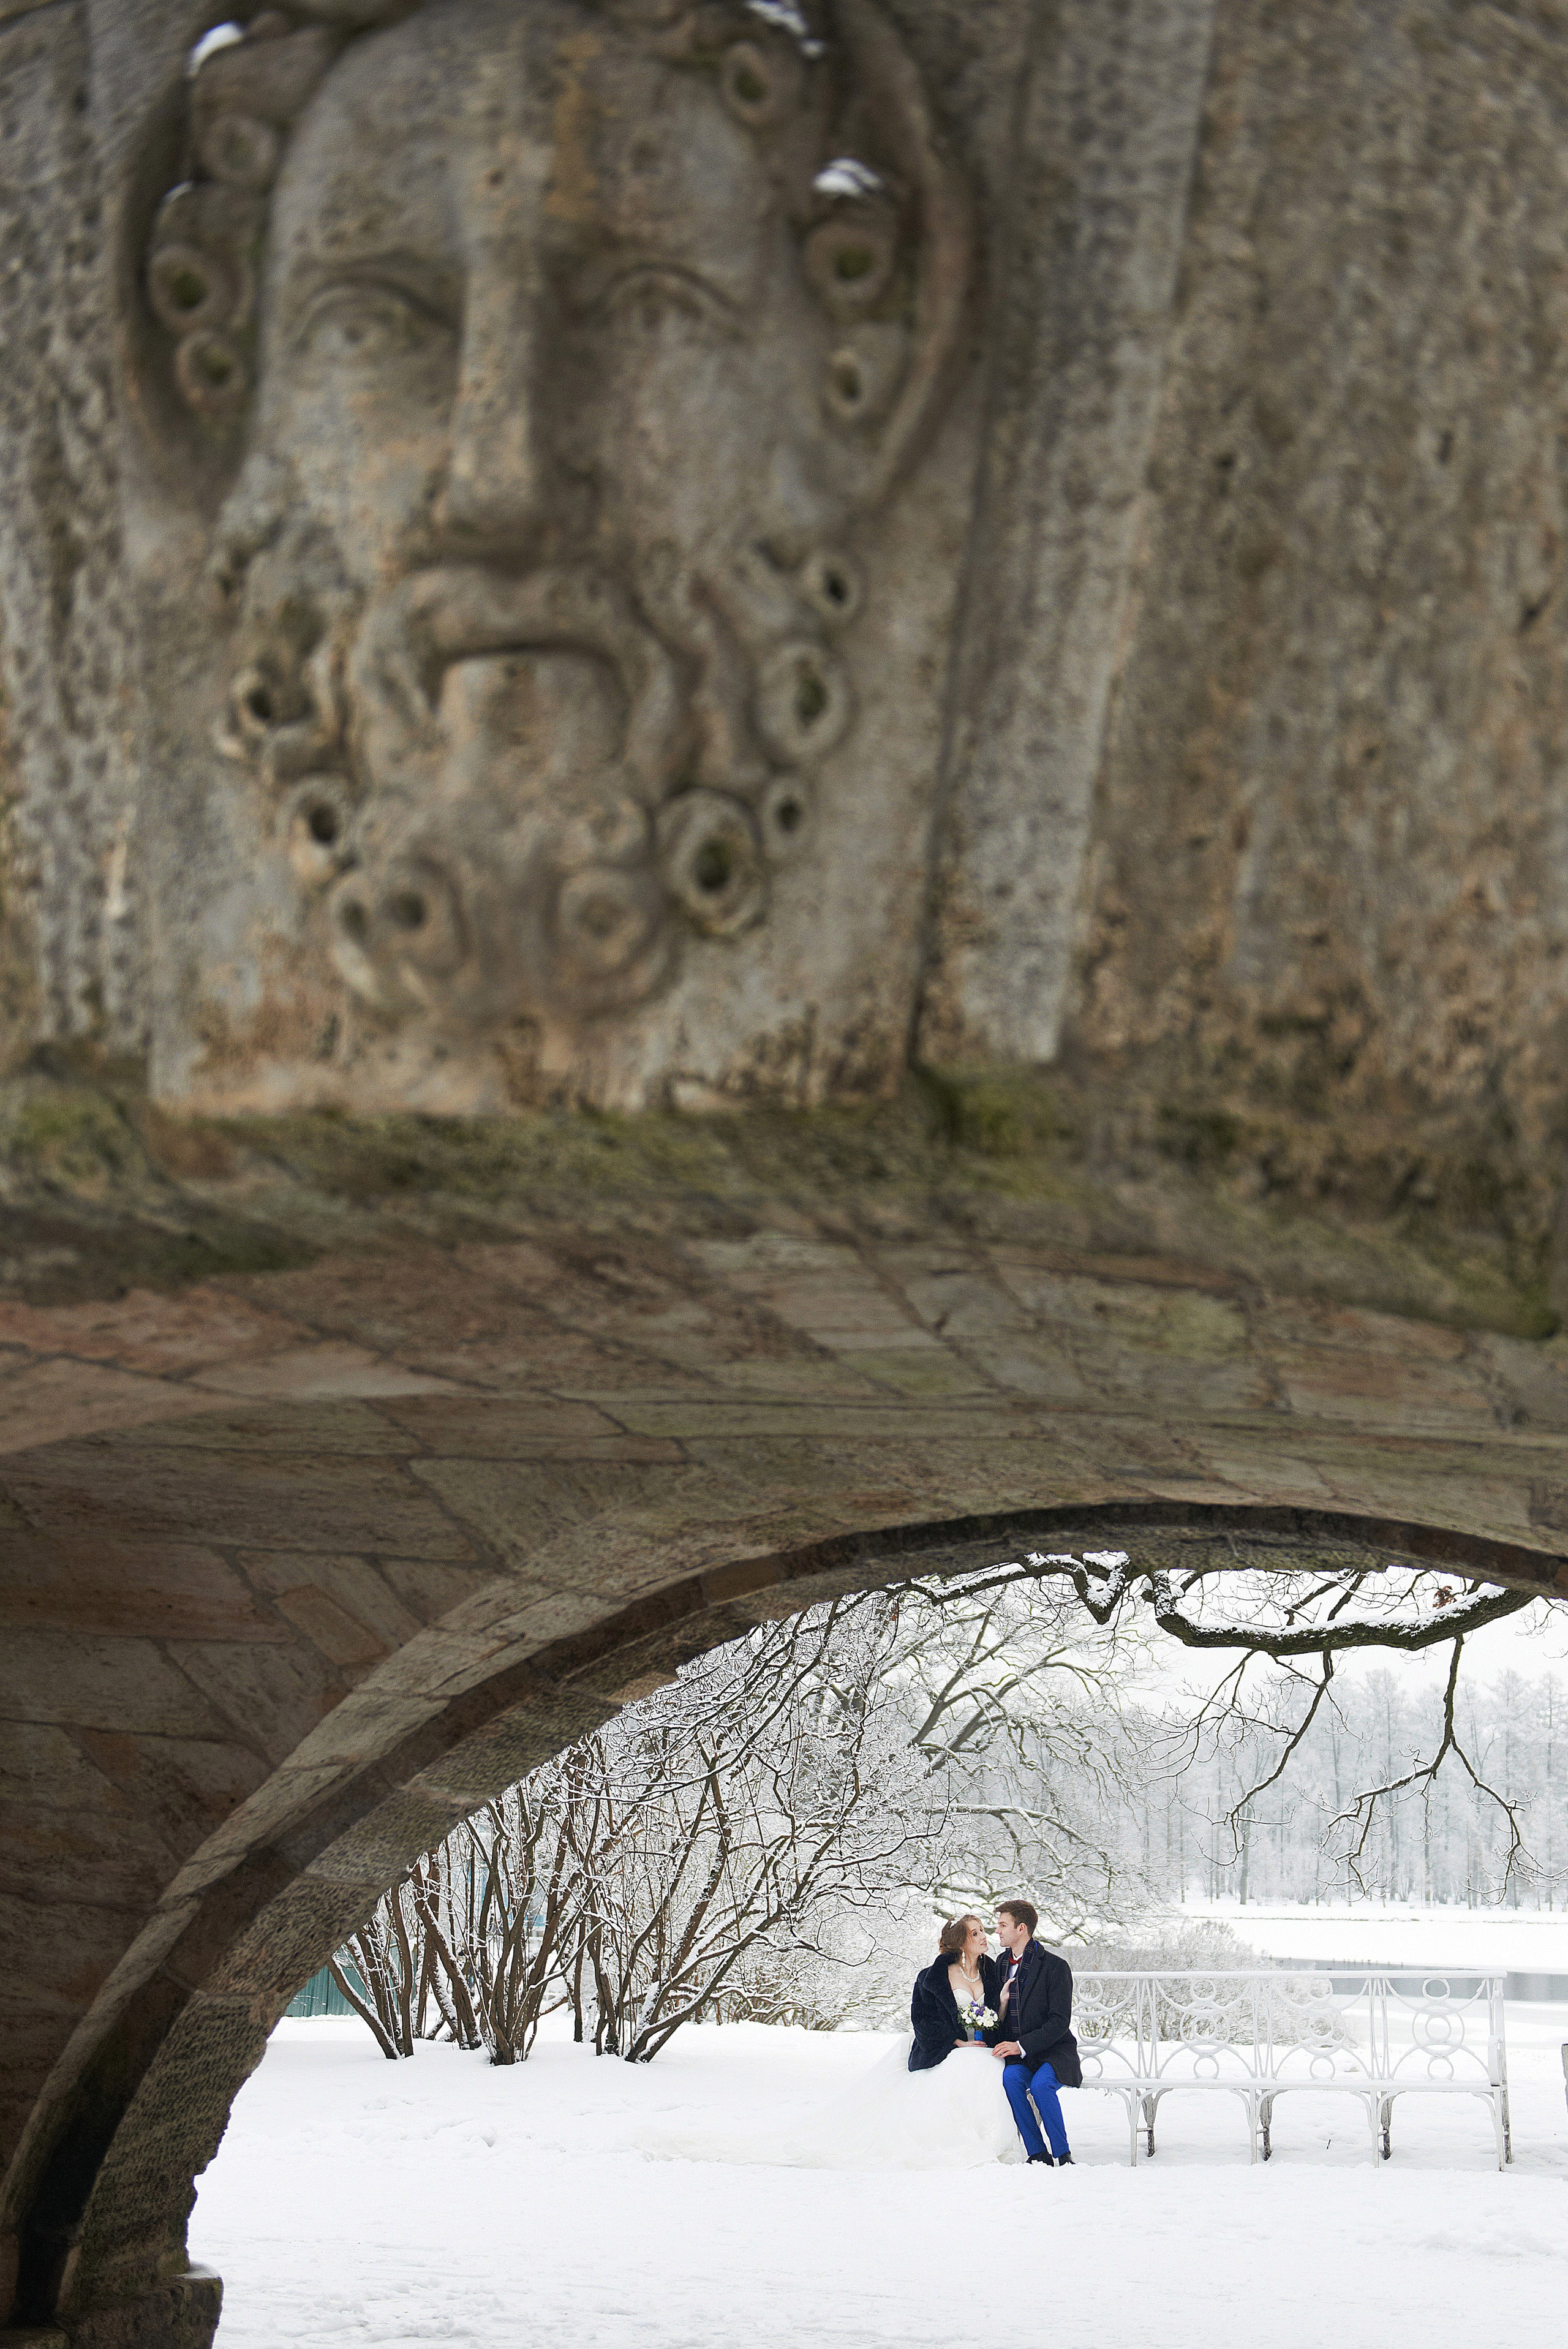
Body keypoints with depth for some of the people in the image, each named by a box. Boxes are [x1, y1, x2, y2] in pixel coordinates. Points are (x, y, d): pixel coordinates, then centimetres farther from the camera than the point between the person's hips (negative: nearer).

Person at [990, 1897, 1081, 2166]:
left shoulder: (1055, 1966, -8)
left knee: (1041, 2084, -35)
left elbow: (1059, 2022, -13)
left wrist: (1021, 2046, -22)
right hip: (1017, 2055, 4)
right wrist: (1002, 2003, -8)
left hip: (1054, 2053, -4)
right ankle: (1038, 2155, -24)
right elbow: (998, 2022, 16)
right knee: (1011, 2078, -30)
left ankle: (1063, 2155, -19)